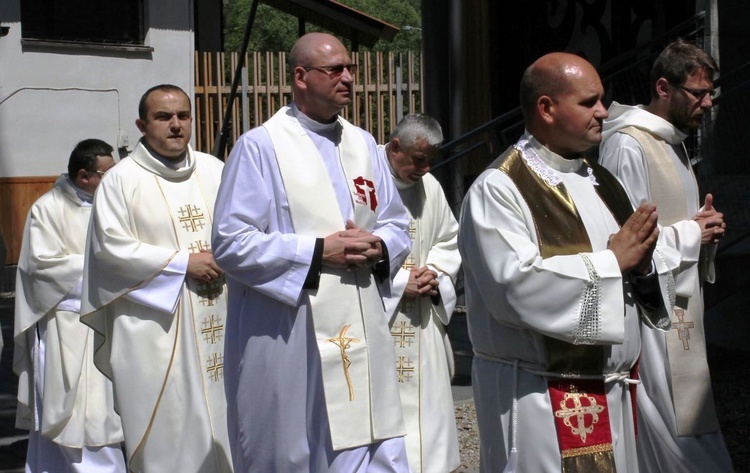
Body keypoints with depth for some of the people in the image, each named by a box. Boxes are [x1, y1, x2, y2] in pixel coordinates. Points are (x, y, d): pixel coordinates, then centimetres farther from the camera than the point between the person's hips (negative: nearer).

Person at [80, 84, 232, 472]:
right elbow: (111, 247, -9)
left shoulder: (214, 171, 10)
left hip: (216, 322, 4)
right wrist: (183, 263, -12)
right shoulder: (122, 179, -3)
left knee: (217, 420, 6)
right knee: (166, 427, -2)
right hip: (155, 324, -4)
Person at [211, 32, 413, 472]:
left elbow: (398, 226, 18)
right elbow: (232, 244, -11)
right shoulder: (260, 147, -5)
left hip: (362, 337, 5)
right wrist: (318, 252, -16)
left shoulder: (364, 145, 15)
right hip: (287, 345, -5)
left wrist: (379, 248, -6)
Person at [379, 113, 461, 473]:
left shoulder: (430, 186, 8)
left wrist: (435, 275, -2)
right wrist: (398, 282, -15)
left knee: (425, 409, 10)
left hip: (421, 328, 7)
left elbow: (449, 241, 19)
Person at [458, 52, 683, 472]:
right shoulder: (500, 189, -12)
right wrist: (611, 261, -16)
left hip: (613, 392, 7)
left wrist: (643, 265, -9)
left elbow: (653, 269, 15)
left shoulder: (601, 182, 13)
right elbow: (517, 285, -25)